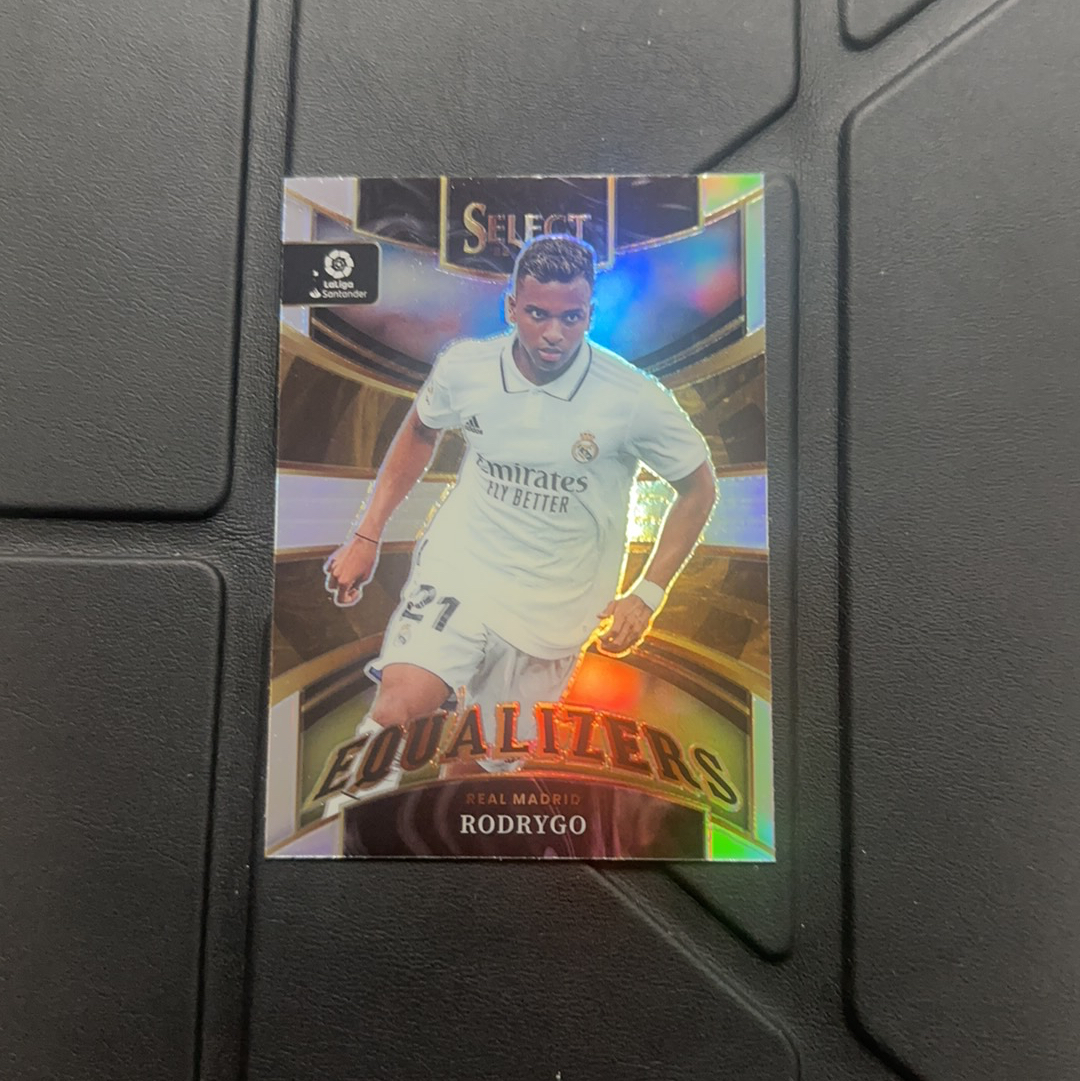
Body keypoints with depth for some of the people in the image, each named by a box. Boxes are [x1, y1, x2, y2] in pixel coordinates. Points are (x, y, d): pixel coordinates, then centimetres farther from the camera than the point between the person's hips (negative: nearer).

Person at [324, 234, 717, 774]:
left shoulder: (634, 399, -15)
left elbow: (698, 487, -1)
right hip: (457, 567, 1)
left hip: (552, 607, 0)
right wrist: (367, 535, 9)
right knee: (398, 708, -22)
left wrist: (648, 595, -6)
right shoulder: (463, 367, -8)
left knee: (493, 763, 10)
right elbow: (419, 433, 12)